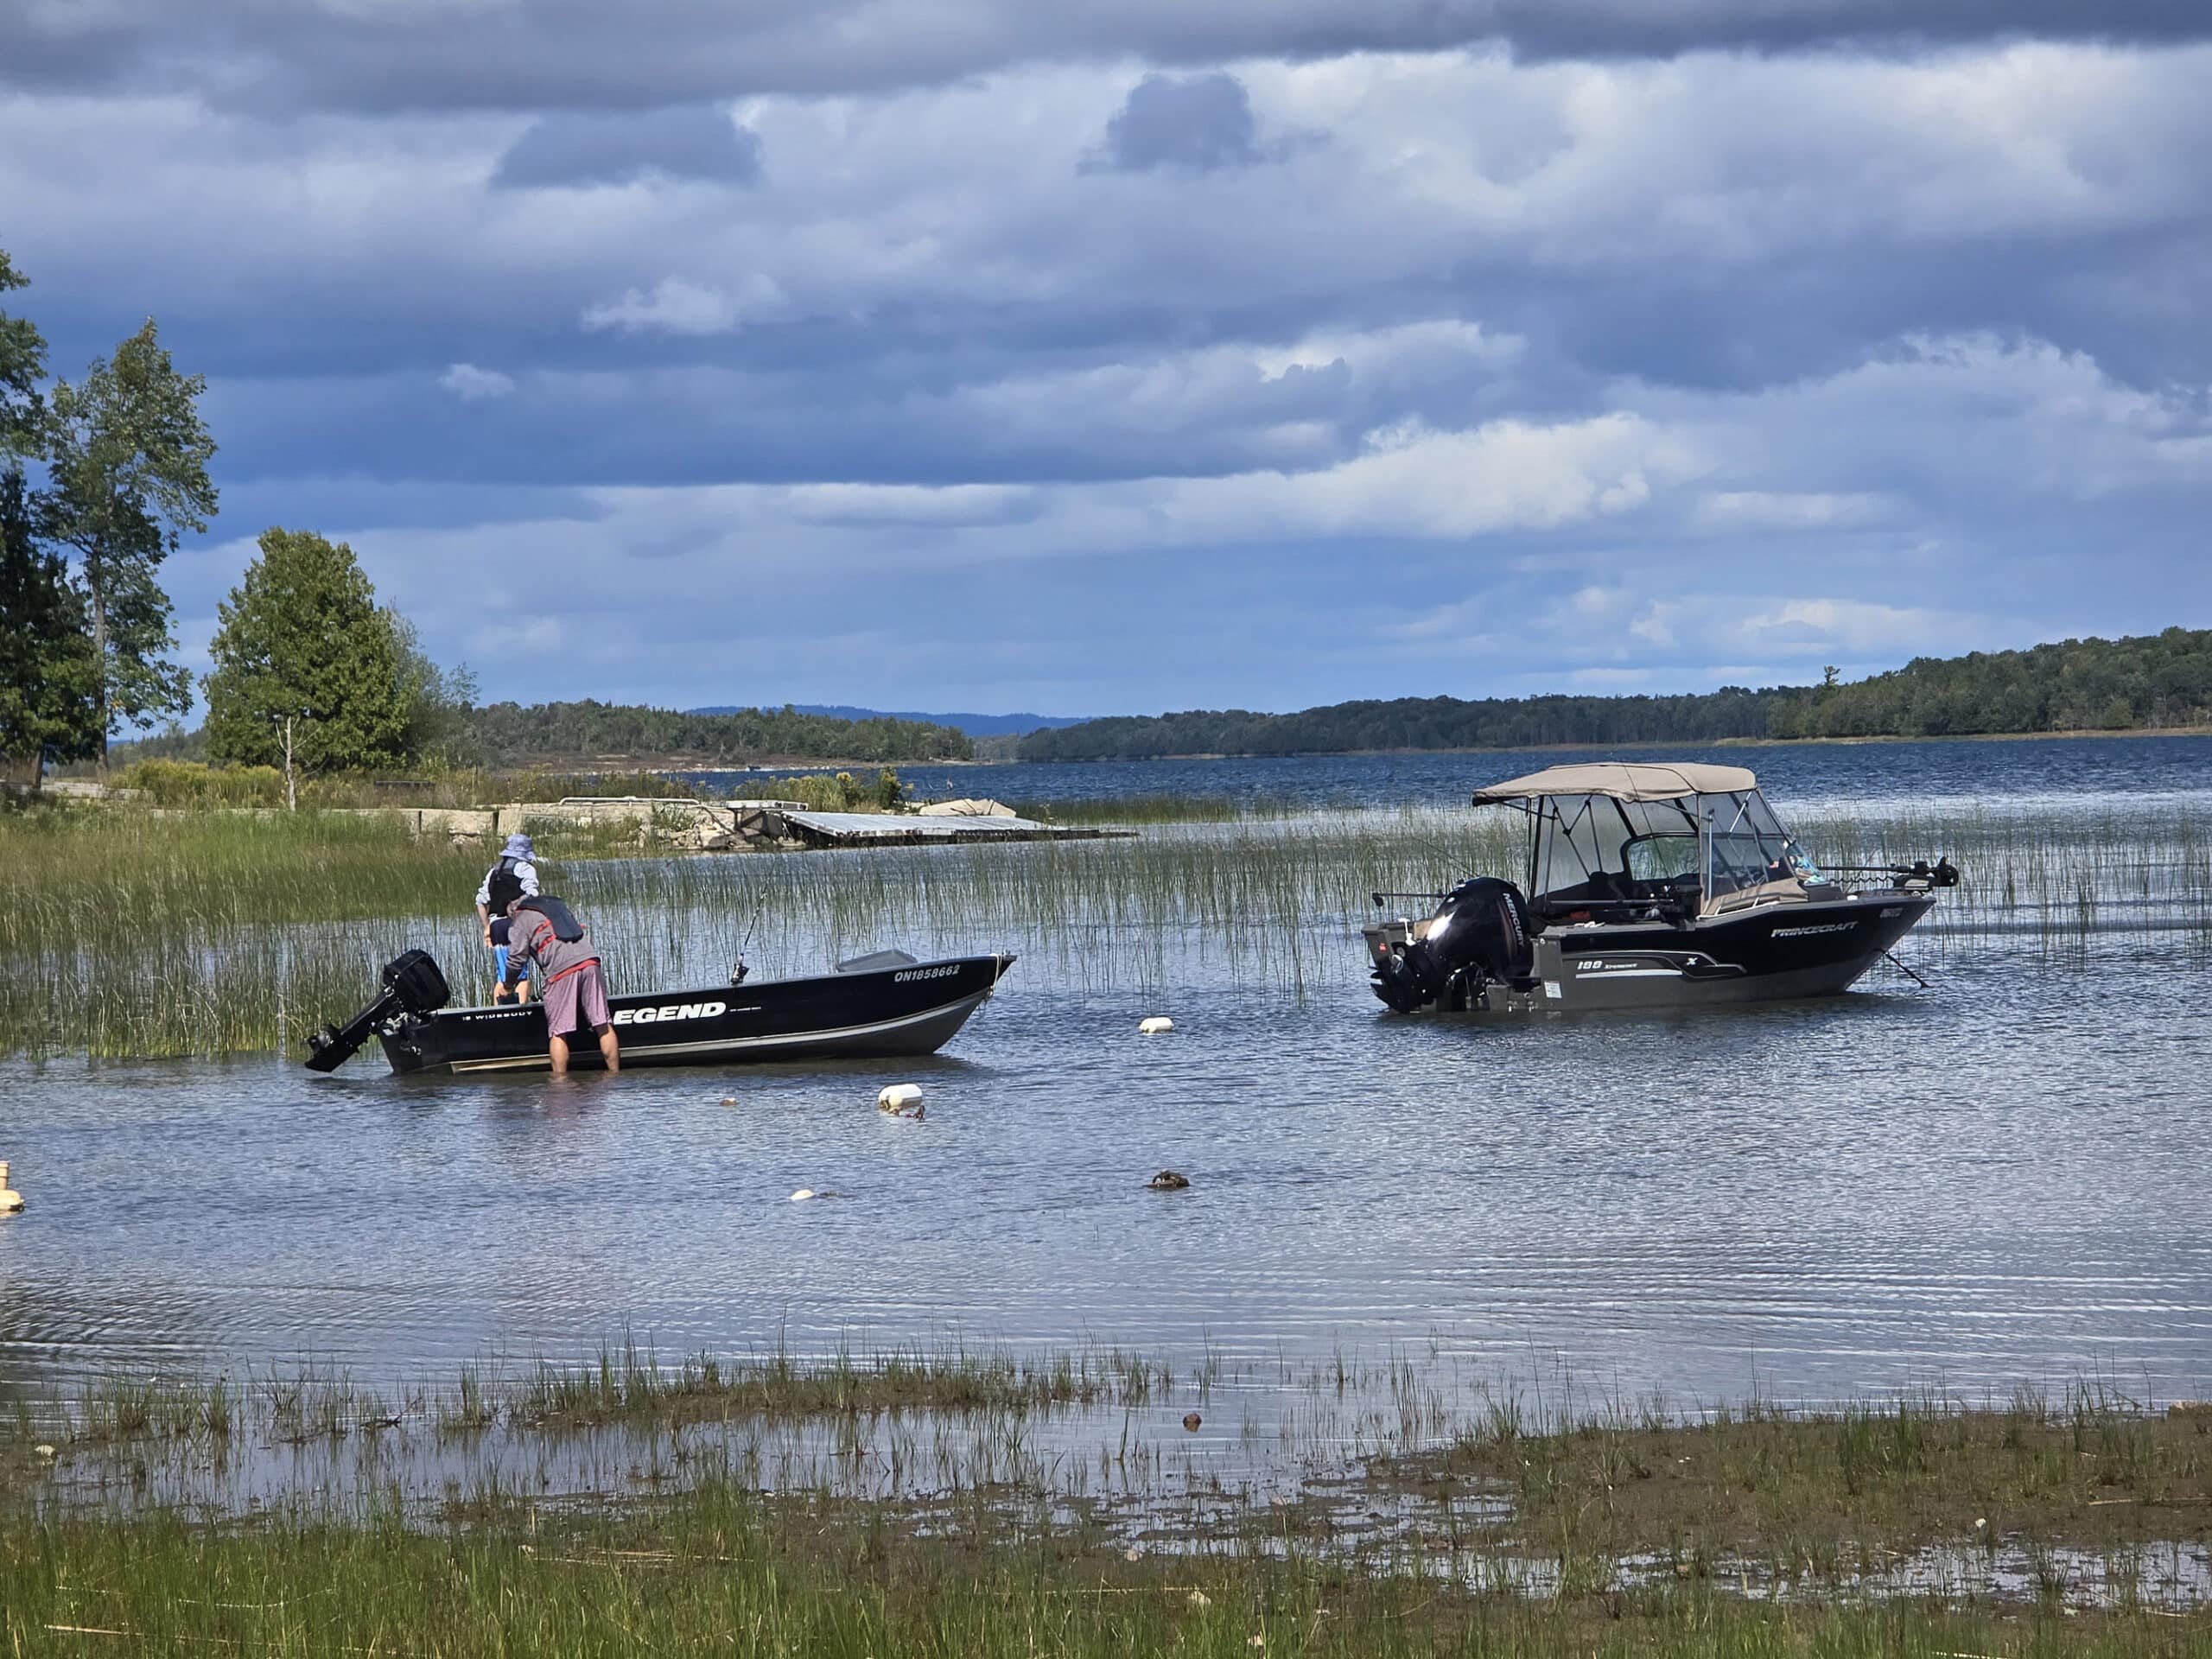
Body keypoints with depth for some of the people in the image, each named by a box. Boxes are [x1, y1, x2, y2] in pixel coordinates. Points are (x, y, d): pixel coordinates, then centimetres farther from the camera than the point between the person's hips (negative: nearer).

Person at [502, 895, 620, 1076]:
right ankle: (615, 1072, 4)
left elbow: (517, 958, 8)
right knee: (603, 1025, 5)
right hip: (589, 960, 5)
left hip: (561, 969, -5)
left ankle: (560, 1077, -5)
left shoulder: (521, 921, 13)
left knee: (558, 1031, 0)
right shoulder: (558, 906, 31)